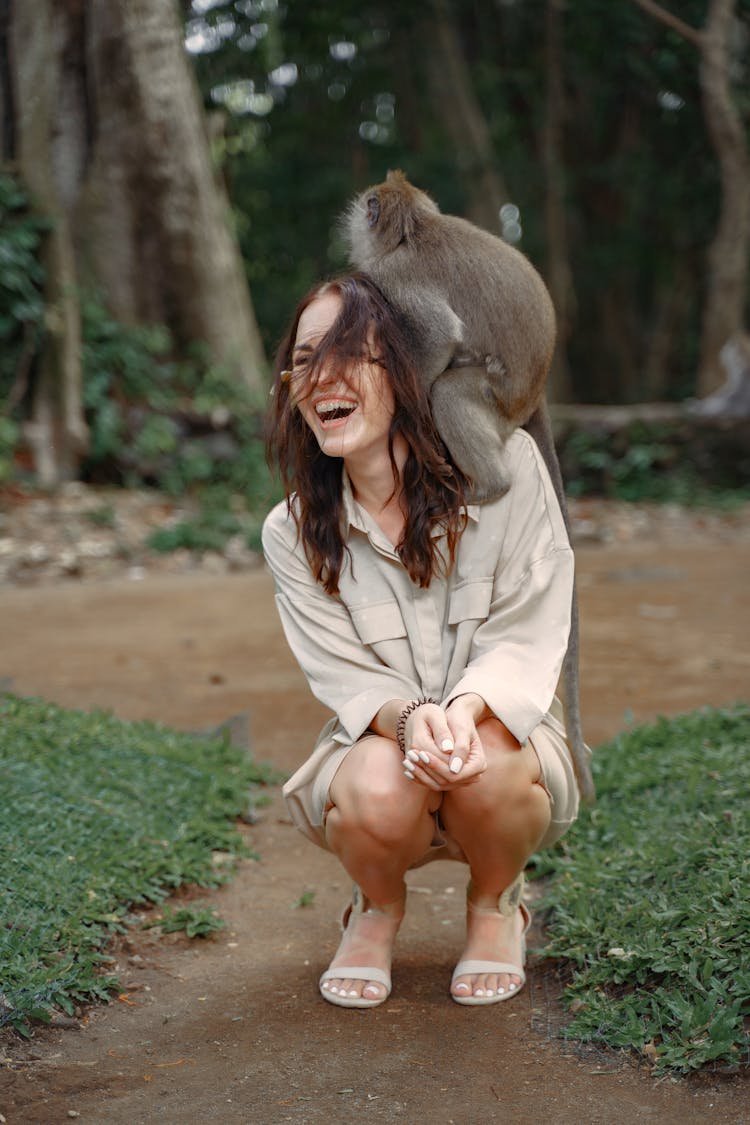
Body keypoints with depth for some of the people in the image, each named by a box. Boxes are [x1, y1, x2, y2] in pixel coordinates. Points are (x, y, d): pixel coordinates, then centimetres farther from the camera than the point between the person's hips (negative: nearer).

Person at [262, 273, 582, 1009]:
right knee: (376, 786, -34)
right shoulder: (292, 533, -7)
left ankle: (495, 905, 3)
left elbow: (527, 636, -12)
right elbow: (345, 675, -10)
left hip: (503, 729, 0)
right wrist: (411, 718, -34)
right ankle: (378, 908, 5)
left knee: (485, 766, -35)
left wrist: (467, 708, -34)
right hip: (374, 736, 1)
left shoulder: (505, 470, -12)